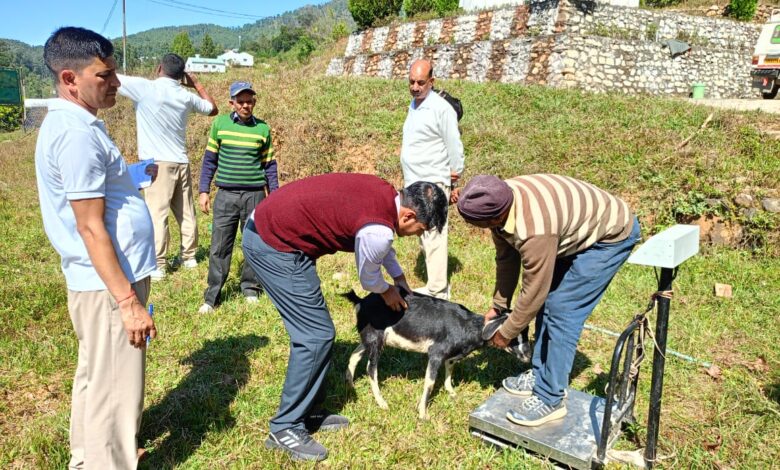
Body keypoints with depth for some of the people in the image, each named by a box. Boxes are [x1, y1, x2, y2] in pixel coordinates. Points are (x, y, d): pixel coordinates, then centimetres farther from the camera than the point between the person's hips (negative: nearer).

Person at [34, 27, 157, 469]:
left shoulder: (73, 123, 11)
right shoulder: (78, 134, -21)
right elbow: (91, 228, -23)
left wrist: (126, 178, 31)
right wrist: (128, 301, -22)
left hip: (102, 279, 11)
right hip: (108, 283, -11)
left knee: (96, 380, 23)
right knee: (114, 391, 1)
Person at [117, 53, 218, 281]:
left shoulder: (144, 88, -8)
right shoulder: (186, 96, 6)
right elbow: (213, 109, 22)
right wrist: (196, 84, 27)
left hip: (157, 163, -5)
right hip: (181, 162, 5)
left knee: (157, 214, -4)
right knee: (186, 213, 12)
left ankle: (157, 266, -3)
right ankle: (189, 257, 22)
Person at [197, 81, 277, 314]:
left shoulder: (263, 129, 4)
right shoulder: (219, 124, 4)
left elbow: (269, 165, 9)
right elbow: (210, 160, 9)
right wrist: (203, 191, 4)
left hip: (255, 194, 1)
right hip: (226, 194, 0)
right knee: (219, 246, 0)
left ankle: (250, 289, 25)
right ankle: (211, 297, 7)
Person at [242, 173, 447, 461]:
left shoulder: (386, 193, 3)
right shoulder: (378, 231, -23)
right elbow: (368, 278, -2)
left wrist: (399, 277, 27)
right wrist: (388, 291, 18)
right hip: (273, 245, -10)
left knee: (314, 331, 14)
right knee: (316, 335, -6)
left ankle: (308, 410, 27)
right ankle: (285, 428, 5)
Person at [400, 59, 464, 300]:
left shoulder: (441, 108, -13)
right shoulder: (413, 104, 14)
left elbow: (454, 144, -11)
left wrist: (455, 174, -6)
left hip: (433, 184, -9)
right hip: (413, 183, 9)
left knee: (433, 237, -7)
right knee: (424, 236, 13)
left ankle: (437, 291, -2)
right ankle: (438, 285, 22)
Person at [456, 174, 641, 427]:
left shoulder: (534, 230, -40)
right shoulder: (500, 202, -15)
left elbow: (533, 292, -26)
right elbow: (506, 257, 1)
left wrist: (505, 334, -11)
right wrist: (498, 305, 8)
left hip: (611, 234, -9)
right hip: (578, 228, 9)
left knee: (561, 310, -12)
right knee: (548, 302, 11)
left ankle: (551, 399, -1)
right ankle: (541, 375, 25)